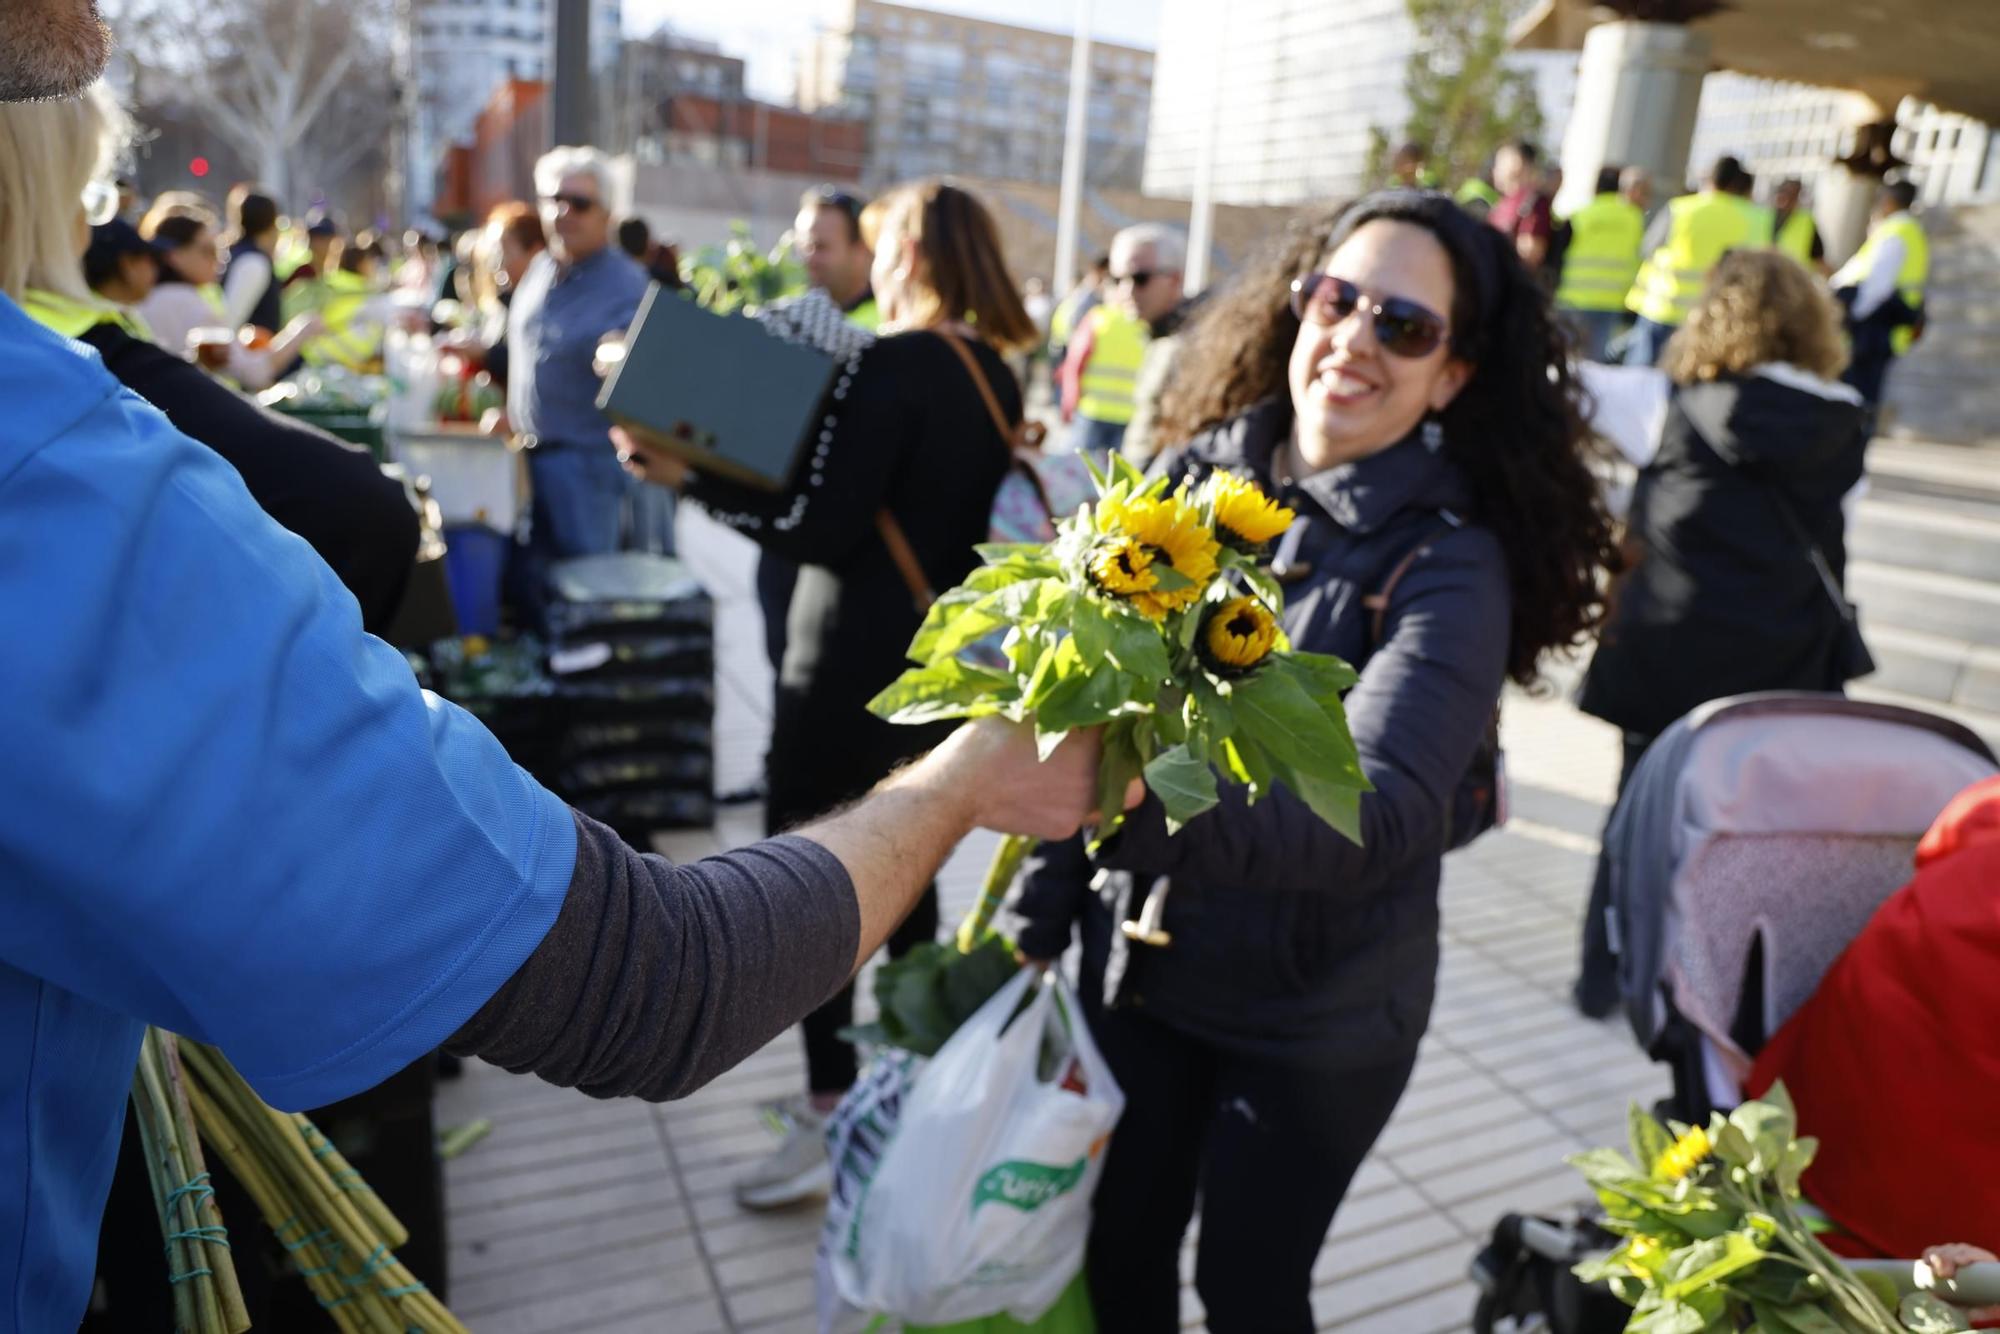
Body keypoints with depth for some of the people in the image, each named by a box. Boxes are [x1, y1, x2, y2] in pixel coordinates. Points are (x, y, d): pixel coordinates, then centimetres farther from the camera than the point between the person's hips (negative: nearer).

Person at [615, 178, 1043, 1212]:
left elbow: (821, 529, -21)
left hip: (855, 658, -8)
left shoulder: (890, 365, -17)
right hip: (942, 651, 9)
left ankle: (832, 1119, 10)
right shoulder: (996, 373, 8)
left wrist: (688, 477, -13)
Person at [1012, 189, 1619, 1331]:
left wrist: (1152, 805, -47)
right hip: (1134, 966, 4)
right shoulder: (1195, 477, -5)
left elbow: (1382, 812, -30)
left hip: (1316, 1018, -3)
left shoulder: (1452, 563, -17)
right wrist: (1043, 909, 4)